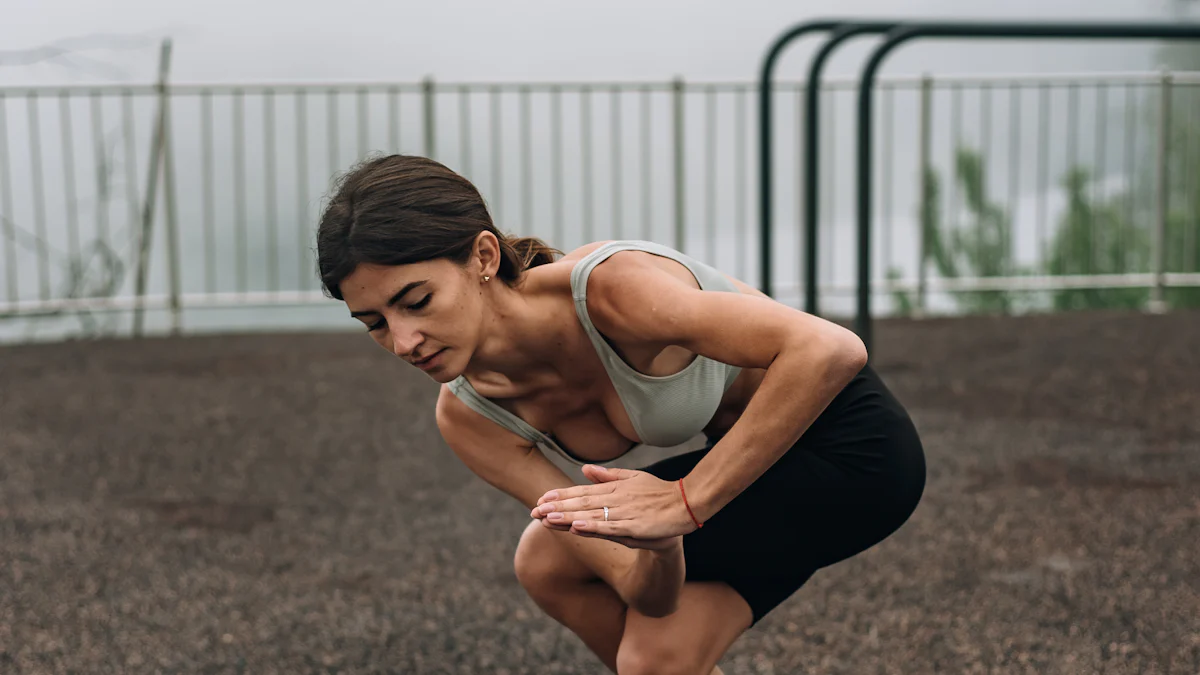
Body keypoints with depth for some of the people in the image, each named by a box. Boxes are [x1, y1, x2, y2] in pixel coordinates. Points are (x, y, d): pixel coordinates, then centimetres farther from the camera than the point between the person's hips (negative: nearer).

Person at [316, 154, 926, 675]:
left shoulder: (610, 286, -34)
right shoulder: (468, 420, -13)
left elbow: (832, 350, -41)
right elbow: (641, 589, -17)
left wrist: (688, 500, -41)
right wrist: (656, 548, -41)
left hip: (849, 445, -7)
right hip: (755, 454, 7)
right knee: (545, 563, 11)